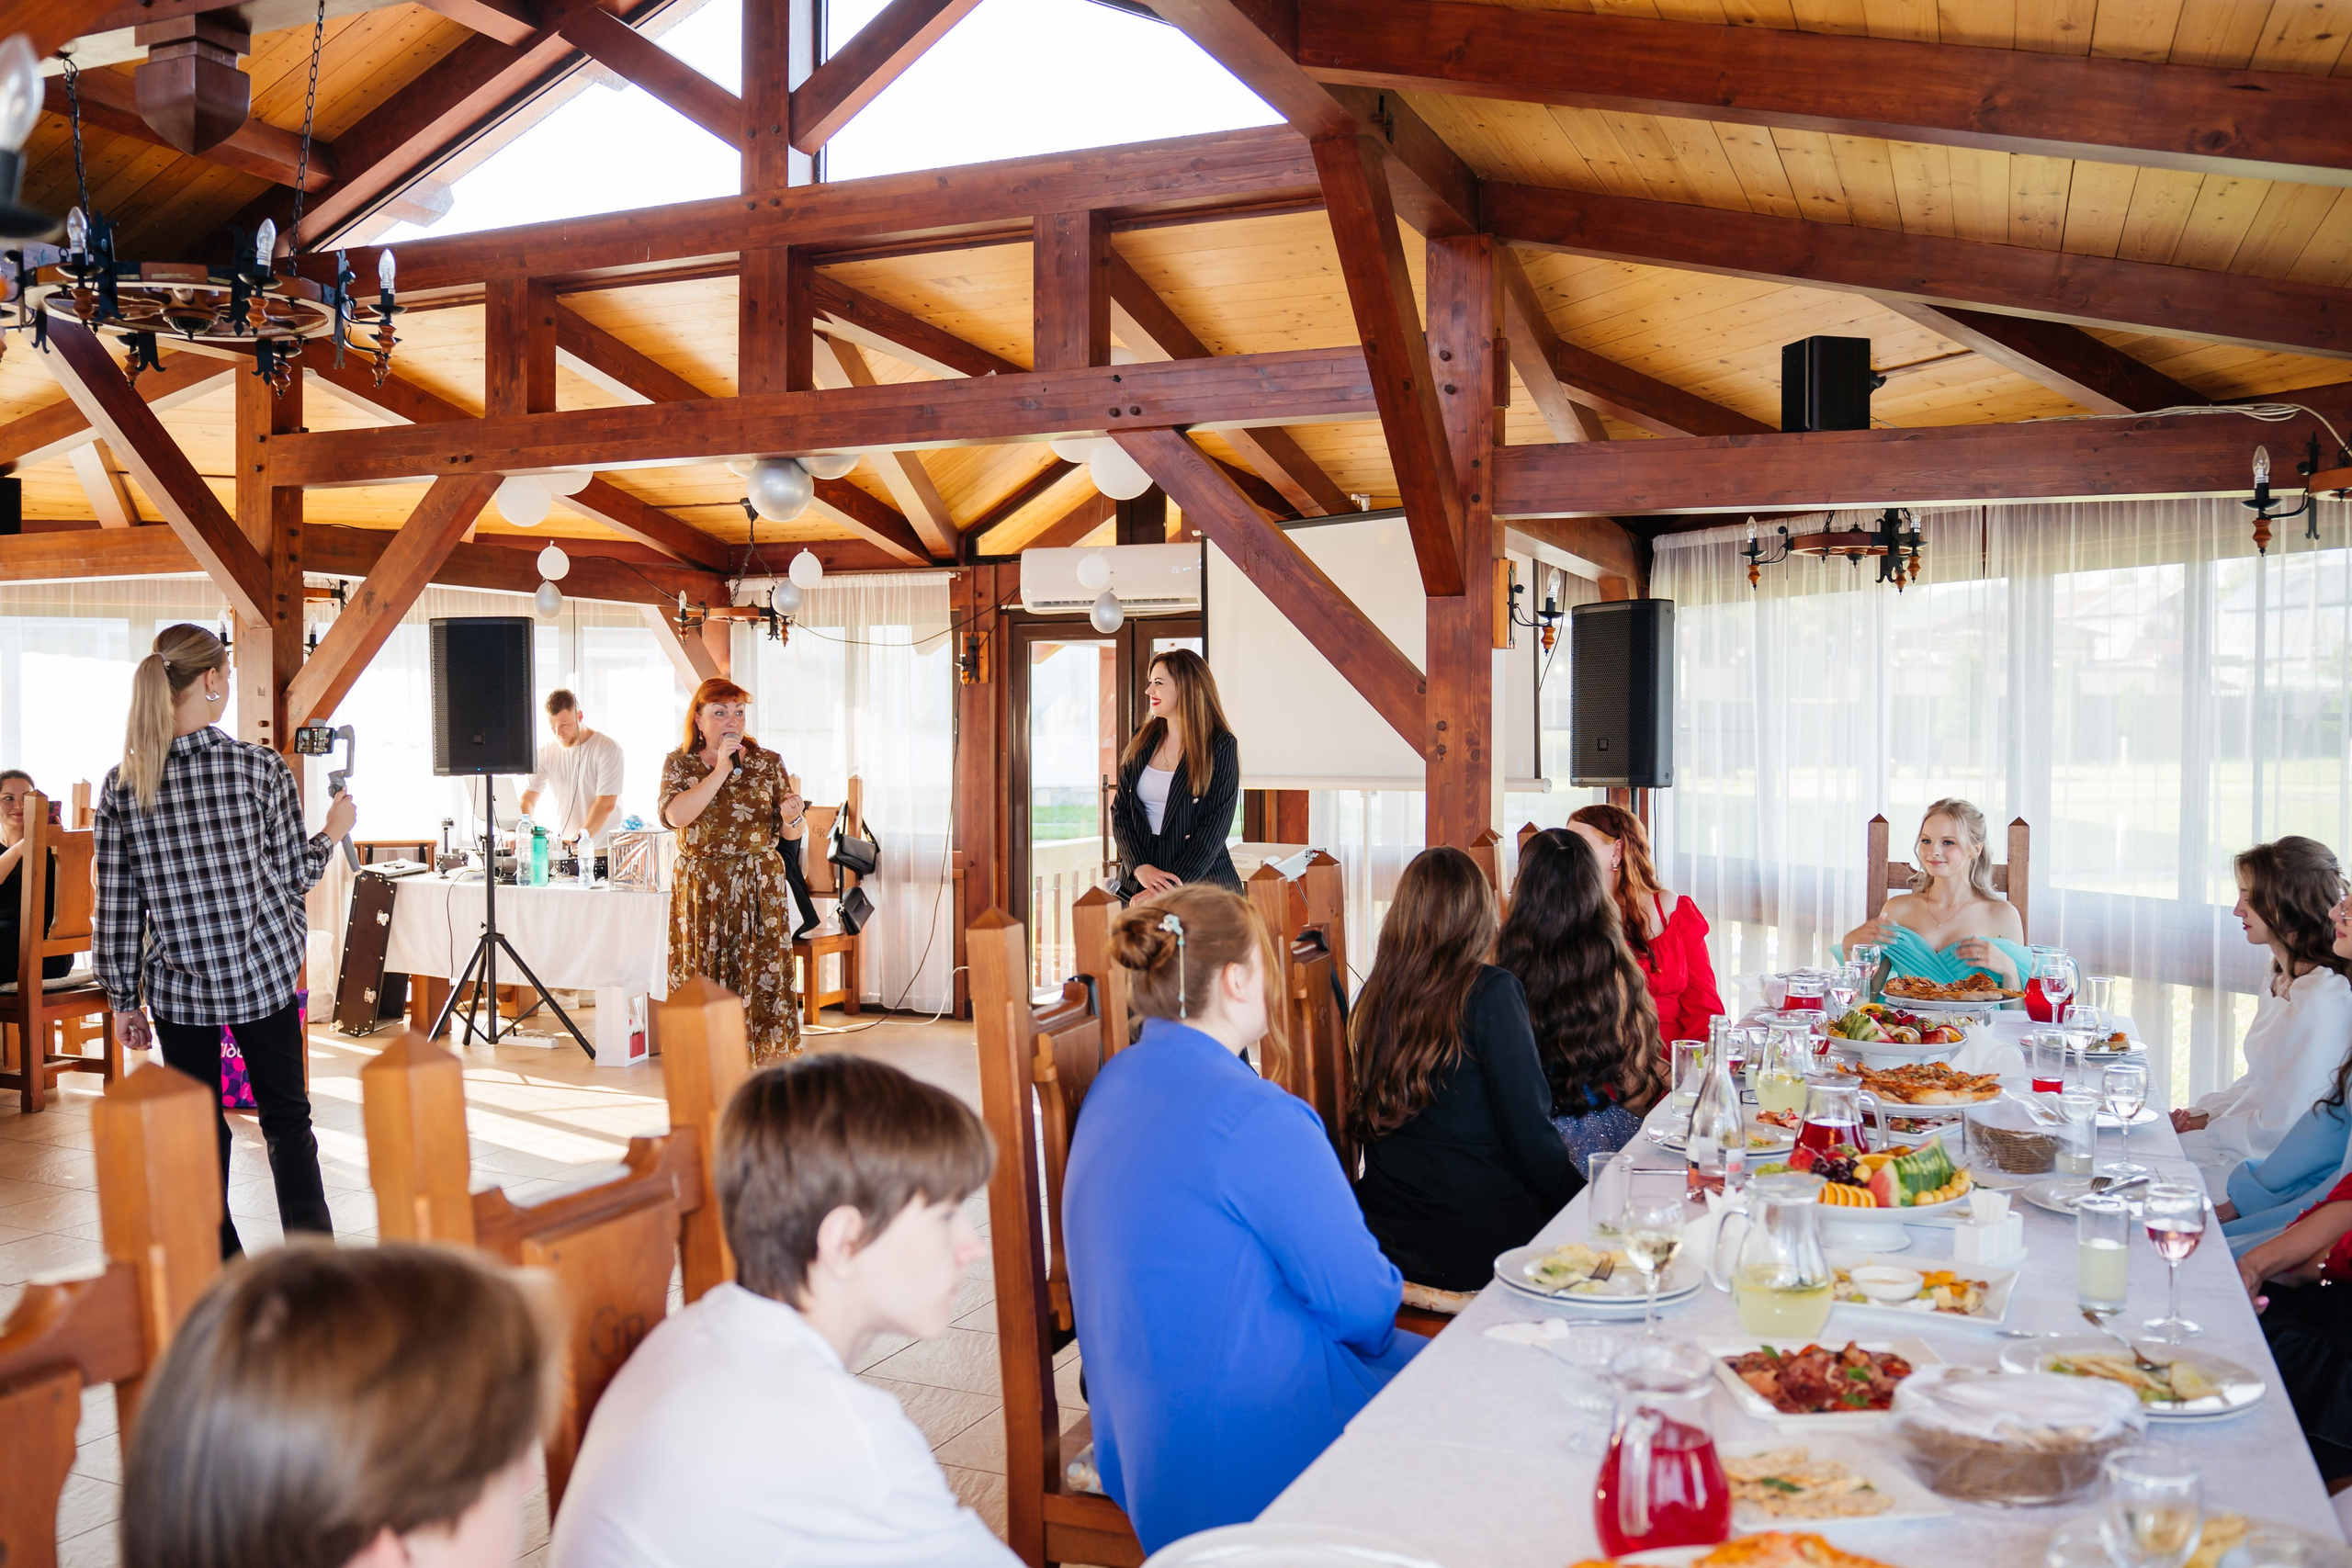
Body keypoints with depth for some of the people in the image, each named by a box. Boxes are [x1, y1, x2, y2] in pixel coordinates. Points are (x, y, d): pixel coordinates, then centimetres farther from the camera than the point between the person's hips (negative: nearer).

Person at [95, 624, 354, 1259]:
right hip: (263, 974, -2)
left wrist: (124, 999, 8)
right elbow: (290, 875, -3)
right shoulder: (261, 767, -11)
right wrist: (333, 831, 16)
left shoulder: (122, 783, -3)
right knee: (287, 1120, 10)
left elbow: (116, 907, -1)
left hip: (178, 986, 2)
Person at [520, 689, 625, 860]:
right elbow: (528, 798, 7)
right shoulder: (546, 752, 10)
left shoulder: (607, 748, -5)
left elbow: (605, 804, -12)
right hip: (559, 851, 4)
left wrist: (579, 840, -22)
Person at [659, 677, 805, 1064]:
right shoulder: (679, 763, 4)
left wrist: (792, 818, -19)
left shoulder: (768, 763, 4)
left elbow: (793, 833, 5)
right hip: (701, 889, 1)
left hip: (760, 887, 0)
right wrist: (720, 771, -16)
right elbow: (674, 816, -15)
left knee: (763, 976, -4)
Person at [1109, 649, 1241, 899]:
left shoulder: (1221, 746, -6)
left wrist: (1167, 892, -19)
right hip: (1137, 883, 4)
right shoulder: (1142, 740, 9)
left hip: (1201, 885, -4)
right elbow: (1120, 810, 7)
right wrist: (1140, 867, -10)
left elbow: (1214, 830, -11)